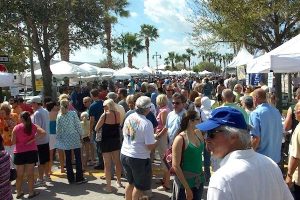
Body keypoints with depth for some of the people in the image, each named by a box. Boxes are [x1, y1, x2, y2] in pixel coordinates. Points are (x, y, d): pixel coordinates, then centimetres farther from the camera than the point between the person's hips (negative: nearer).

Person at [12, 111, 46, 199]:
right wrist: (33, 139, -9)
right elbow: (43, 133, -16)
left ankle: (19, 193, 25)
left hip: (19, 153, 0)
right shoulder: (33, 126, -4)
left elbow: (13, 141, -4)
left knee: (19, 175, 13)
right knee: (30, 173, 9)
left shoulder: (16, 128, -8)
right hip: (31, 152, 0)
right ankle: (31, 192, 15)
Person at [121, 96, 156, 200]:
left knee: (131, 182, 25)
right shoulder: (147, 123, -21)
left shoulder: (129, 117, 0)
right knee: (139, 186, 14)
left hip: (124, 154, 7)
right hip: (139, 158, -7)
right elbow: (150, 146, -22)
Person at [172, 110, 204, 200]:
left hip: (199, 180, 6)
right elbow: (175, 166, -19)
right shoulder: (180, 139, -18)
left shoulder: (198, 133, 0)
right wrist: (186, 187, -18)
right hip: (184, 181, -6)